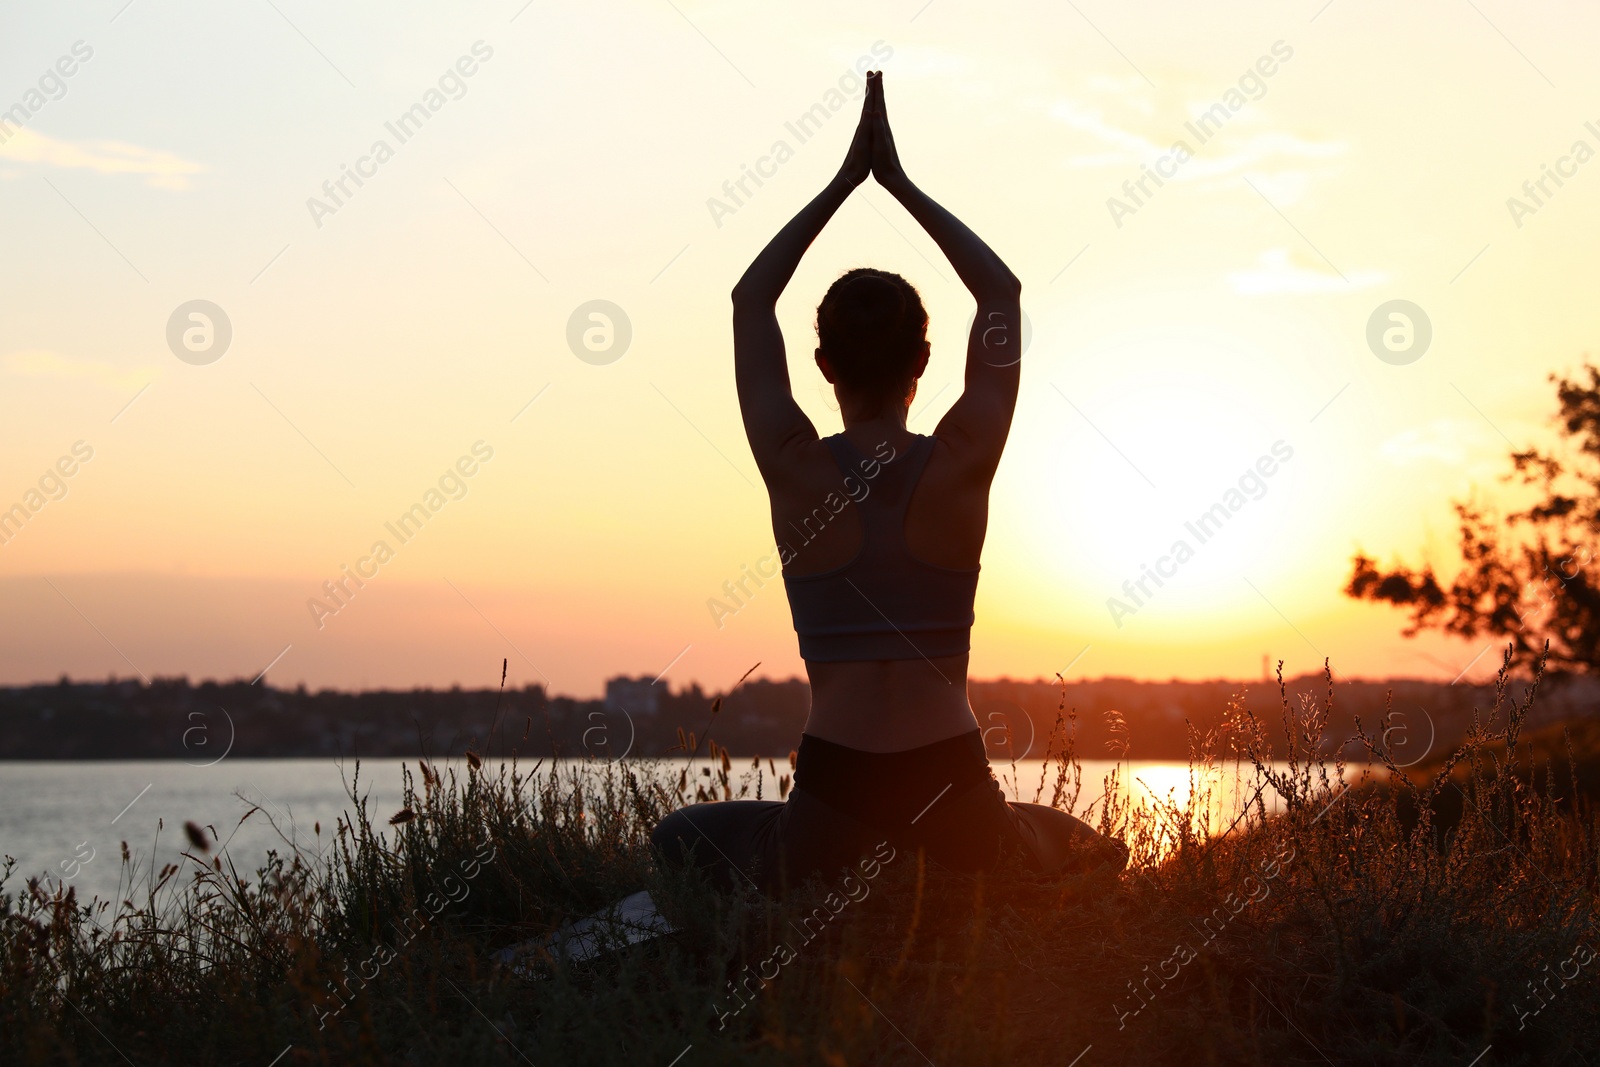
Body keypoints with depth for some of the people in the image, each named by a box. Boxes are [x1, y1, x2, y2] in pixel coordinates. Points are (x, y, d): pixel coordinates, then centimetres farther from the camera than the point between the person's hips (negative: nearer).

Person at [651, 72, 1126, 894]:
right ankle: (1061, 846, 6)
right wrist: (900, 182, 14)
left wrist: (844, 181, 14)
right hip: (952, 783, 1)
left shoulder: (795, 470, -5)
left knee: (676, 842, 25)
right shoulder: (963, 464, -4)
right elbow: (1002, 290, 10)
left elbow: (750, 299, 10)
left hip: (835, 787, -1)